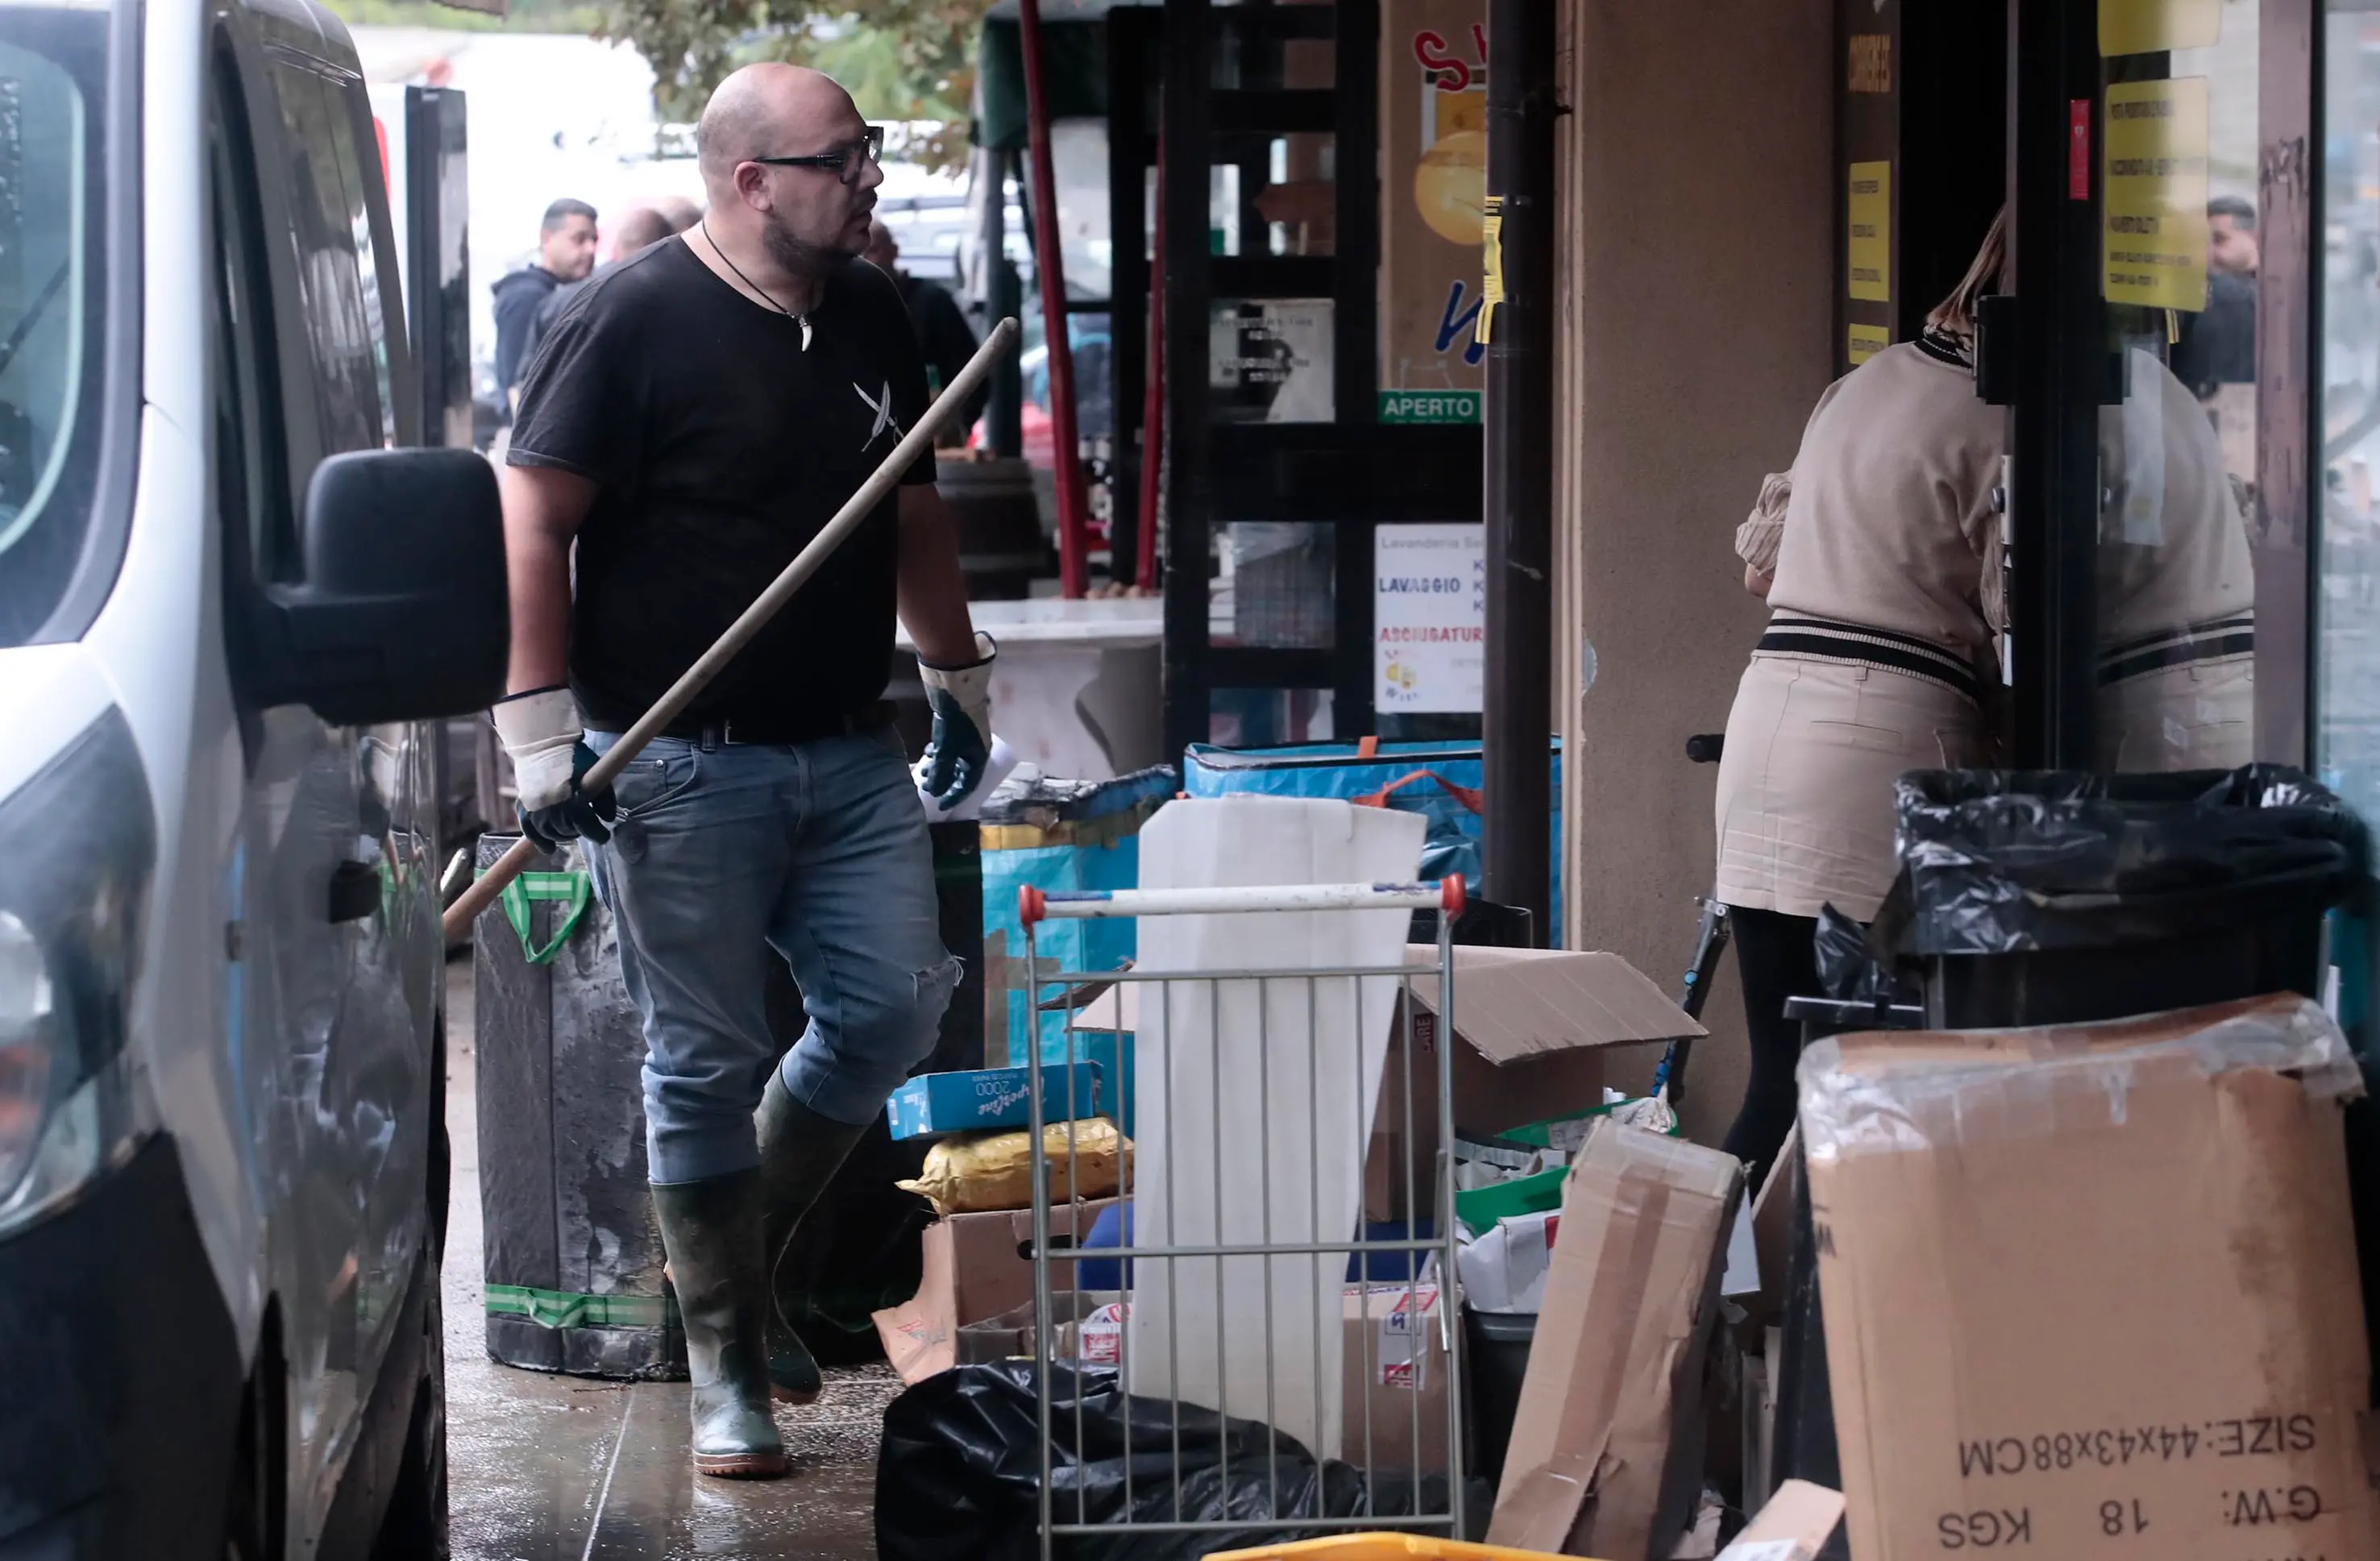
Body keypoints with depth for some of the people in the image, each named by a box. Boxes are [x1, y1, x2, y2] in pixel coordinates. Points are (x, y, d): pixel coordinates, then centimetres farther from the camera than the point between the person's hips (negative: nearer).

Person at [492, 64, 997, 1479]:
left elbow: (914, 514, 23)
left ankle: (748, 1252, 24)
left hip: (849, 756, 6)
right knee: (707, 1062, 0)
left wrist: (961, 681, 25)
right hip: (683, 772, -6)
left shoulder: (871, 318, 10)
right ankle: (728, 1364, 11)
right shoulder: (637, 319, -10)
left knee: (894, 1010, 1)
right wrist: (543, 726, -17)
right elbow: (533, 522, -12)